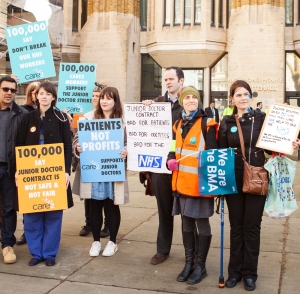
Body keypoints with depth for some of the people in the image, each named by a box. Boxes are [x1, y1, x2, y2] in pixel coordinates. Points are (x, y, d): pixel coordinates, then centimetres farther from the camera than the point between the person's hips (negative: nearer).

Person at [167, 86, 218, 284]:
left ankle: (200, 266, 17)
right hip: (182, 181, 6)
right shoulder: (178, 125, 12)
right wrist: (171, 160, -5)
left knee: (202, 223, 4)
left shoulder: (207, 124, -6)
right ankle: (189, 263, 27)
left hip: (200, 182, -6)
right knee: (187, 223, 14)